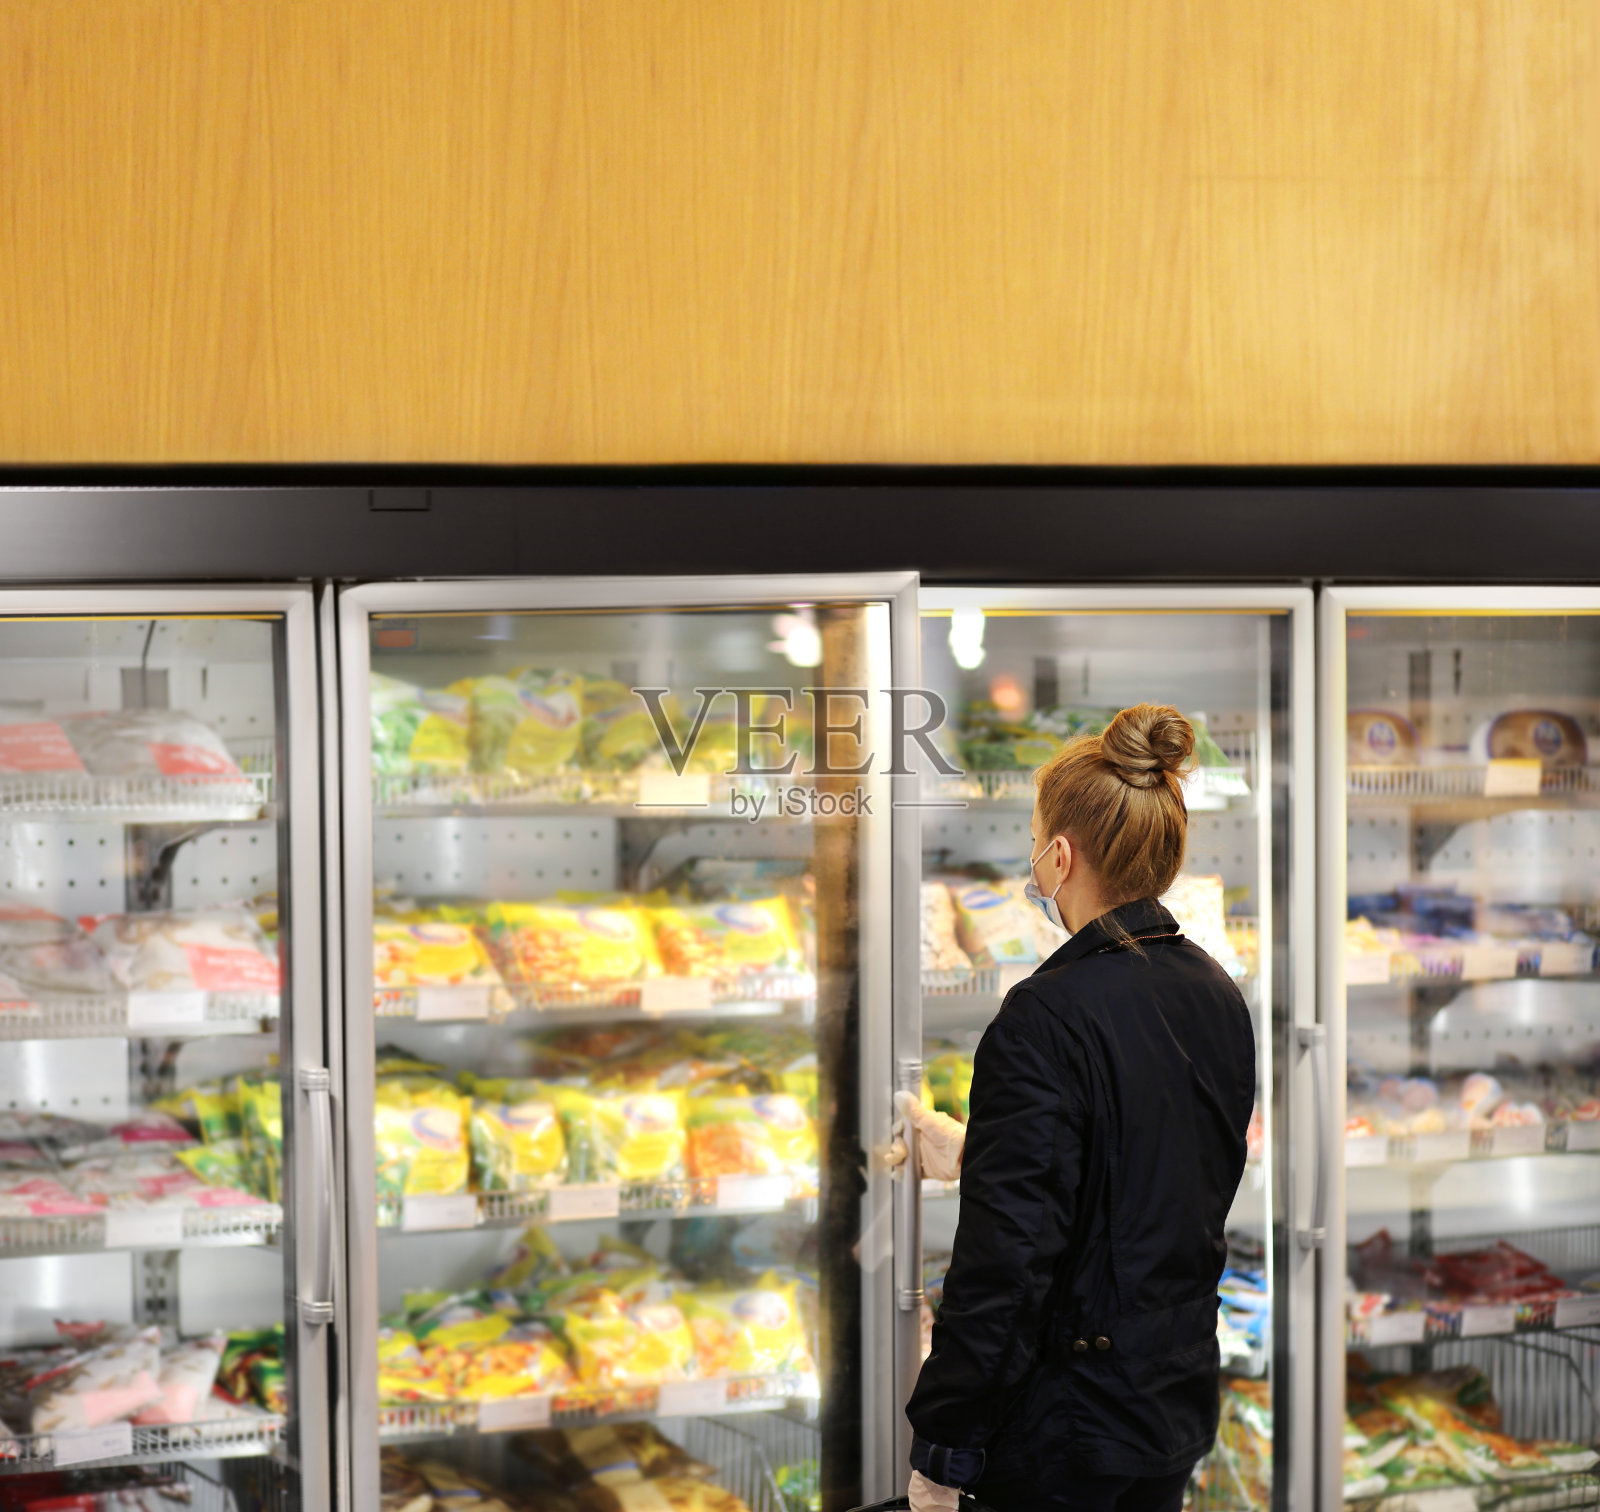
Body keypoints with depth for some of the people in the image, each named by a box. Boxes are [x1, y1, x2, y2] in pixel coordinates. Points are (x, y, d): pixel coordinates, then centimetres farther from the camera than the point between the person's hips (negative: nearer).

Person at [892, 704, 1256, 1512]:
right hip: (1178, 1406, 8)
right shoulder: (1217, 996, 3)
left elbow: (1007, 1257, -23)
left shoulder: (1048, 1016, -22)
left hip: (1069, 1424, -8)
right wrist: (973, 1153, 26)